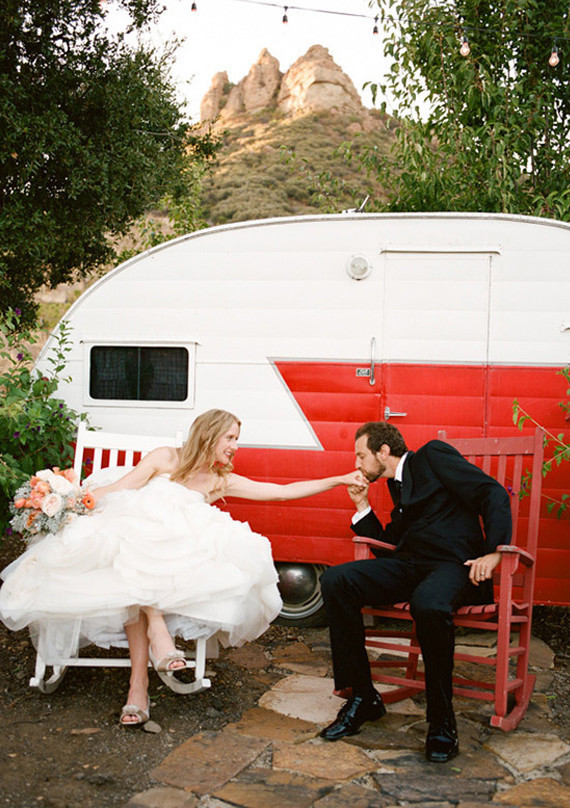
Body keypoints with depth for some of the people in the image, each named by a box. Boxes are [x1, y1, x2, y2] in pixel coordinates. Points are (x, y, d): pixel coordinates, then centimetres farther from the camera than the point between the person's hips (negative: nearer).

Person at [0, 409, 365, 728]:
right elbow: (118, 490, 4)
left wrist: (339, 480, 7)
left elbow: (284, 491, 11)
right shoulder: (166, 458, 9)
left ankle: (139, 684, -33)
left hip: (176, 561, 2)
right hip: (128, 542, -2)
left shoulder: (224, 482, 15)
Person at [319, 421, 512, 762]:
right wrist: (363, 506, 18)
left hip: (453, 564, -7)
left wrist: (493, 551, -18)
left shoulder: (434, 455, 3)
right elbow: (389, 542, 26)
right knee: (335, 580, -15)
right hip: (408, 567, 7)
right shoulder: (397, 484, 26)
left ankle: (442, 720, -19)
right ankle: (362, 695, -7)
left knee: (428, 605, -41)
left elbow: (493, 493, -6)